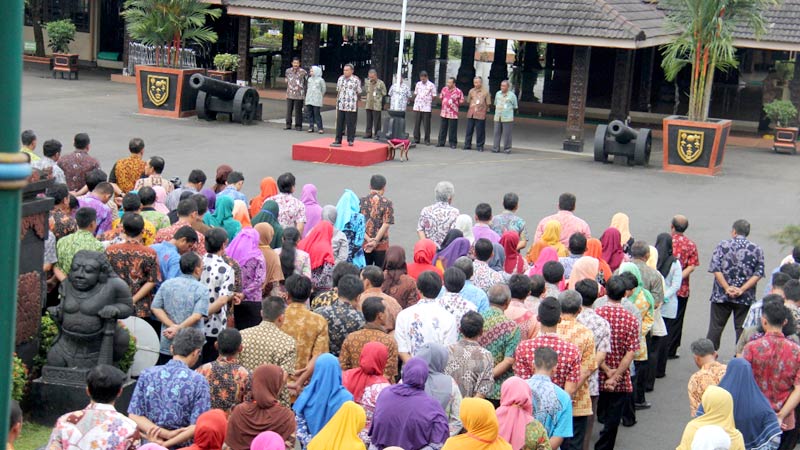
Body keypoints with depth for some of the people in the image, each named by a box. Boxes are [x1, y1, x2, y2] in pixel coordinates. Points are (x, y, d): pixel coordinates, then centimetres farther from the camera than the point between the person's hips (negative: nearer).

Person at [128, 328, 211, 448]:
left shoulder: (147, 374, 3)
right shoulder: (198, 381, -5)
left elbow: (134, 416, -1)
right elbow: (198, 427, -11)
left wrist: (165, 434, -8)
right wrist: (165, 444, -9)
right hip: (182, 446, -3)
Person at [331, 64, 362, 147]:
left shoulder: (356, 80, -3)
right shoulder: (340, 79, 12)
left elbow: (359, 92, 0)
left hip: (351, 106, -5)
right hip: (341, 105, 5)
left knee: (350, 124, -1)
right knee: (339, 124, 7)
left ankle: (350, 140, 8)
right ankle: (338, 140, 12)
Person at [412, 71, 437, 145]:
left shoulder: (431, 85, -1)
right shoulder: (418, 84, 12)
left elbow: (433, 96, 1)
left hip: (426, 107, -4)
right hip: (417, 107, 4)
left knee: (426, 125, -1)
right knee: (417, 124, 6)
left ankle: (427, 140, 5)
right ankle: (416, 139, 14)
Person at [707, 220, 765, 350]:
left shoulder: (722, 246, -2)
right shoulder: (757, 250, 2)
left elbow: (716, 269, -10)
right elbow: (758, 273, -5)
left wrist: (727, 288, -11)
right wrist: (742, 289, -10)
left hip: (721, 295, 0)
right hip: (745, 298, 1)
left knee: (716, 326, 9)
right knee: (742, 328, 8)